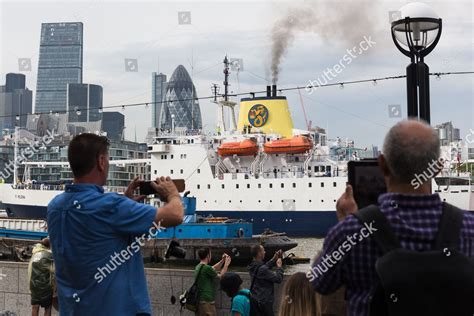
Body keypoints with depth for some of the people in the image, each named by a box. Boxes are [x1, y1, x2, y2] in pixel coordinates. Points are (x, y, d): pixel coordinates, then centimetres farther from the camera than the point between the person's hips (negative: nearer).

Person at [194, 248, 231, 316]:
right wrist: (226, 264, 7)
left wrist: (222, 260, 21)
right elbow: (221, 276, -3)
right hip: (207, 301, -9)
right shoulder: (206, 268, -16)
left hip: (200, 300, 9)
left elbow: (213, 269, 26)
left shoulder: (198, 267, 12)